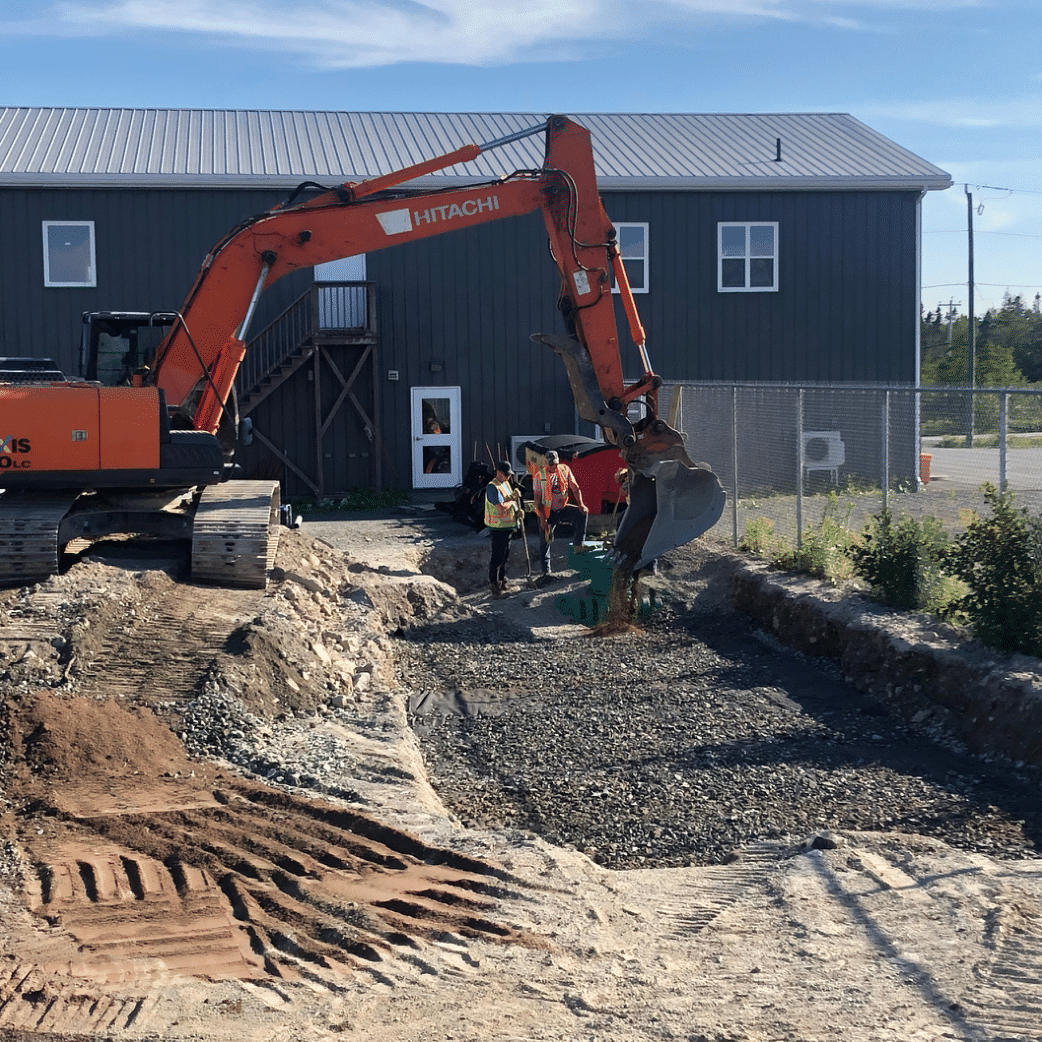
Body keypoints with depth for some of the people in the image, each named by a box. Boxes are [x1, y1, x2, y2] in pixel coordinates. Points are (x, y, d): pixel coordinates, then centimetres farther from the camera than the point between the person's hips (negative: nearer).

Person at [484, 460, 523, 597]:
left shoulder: (506, 483, 11)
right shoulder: (492, 487, -19)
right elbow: (501, 508, -28)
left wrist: (518, 511, 2)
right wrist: (513, 499, -14)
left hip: (508, 526, 9)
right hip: (498, 528, -9)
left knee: (505, 556, 17)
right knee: (497, 557, -4)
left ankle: (502, 582, 27)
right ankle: (494, 585, 3)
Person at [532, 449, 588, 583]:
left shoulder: (565, 470, -2)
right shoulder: (539, 476, -11)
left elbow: (575, 488, 1)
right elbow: (537, 499, -11)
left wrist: (580, 504, -14)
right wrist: (543, 519, -17)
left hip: (563, 508, 3)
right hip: (548, 512, -3)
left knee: (583, 513, -20)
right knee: (544, 542, -3)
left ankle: (578, 544, -11)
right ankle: (546, 571, 7)